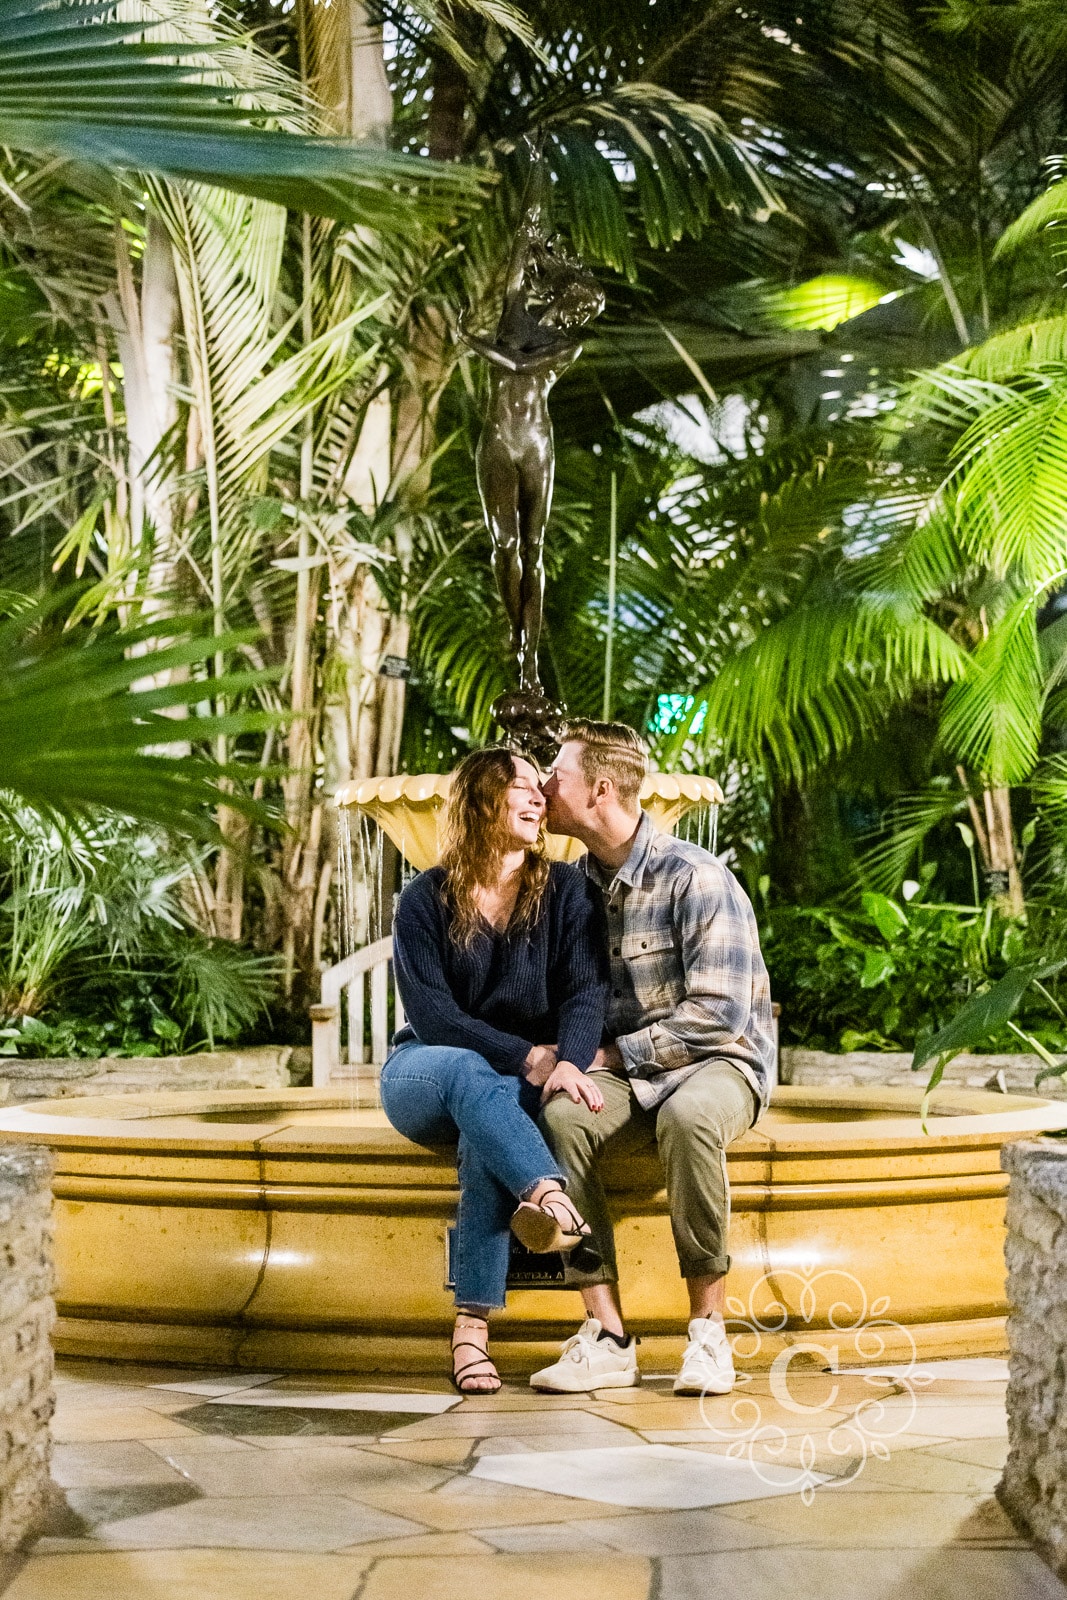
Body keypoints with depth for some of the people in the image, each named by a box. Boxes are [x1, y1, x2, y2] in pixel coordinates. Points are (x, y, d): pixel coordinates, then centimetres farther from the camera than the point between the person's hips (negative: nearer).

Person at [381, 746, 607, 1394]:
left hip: (516, 1087, 1)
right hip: (424, 1076, -1)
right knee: (468, 1073, -38)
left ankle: (473, 1325, -42)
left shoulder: (565, 891, 2)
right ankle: (551, 1195, -65)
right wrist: (529, 1056, -23)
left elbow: (585, 992, -11)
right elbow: (432, 1015, -12)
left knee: (485, 1132, -36)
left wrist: (569, 1061, -32)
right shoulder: (427, 899, -3)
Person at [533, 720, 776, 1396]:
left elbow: (718, 1013, -18)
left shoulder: (695, 877, -13)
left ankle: (709, 1330, -26)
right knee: (557, 1116, -29)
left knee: (687, 1115, -40)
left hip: (717, 1062, -5)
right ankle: (607, 1337, -29)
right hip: (624, 1074, 5)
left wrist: (614, 1054, -14)